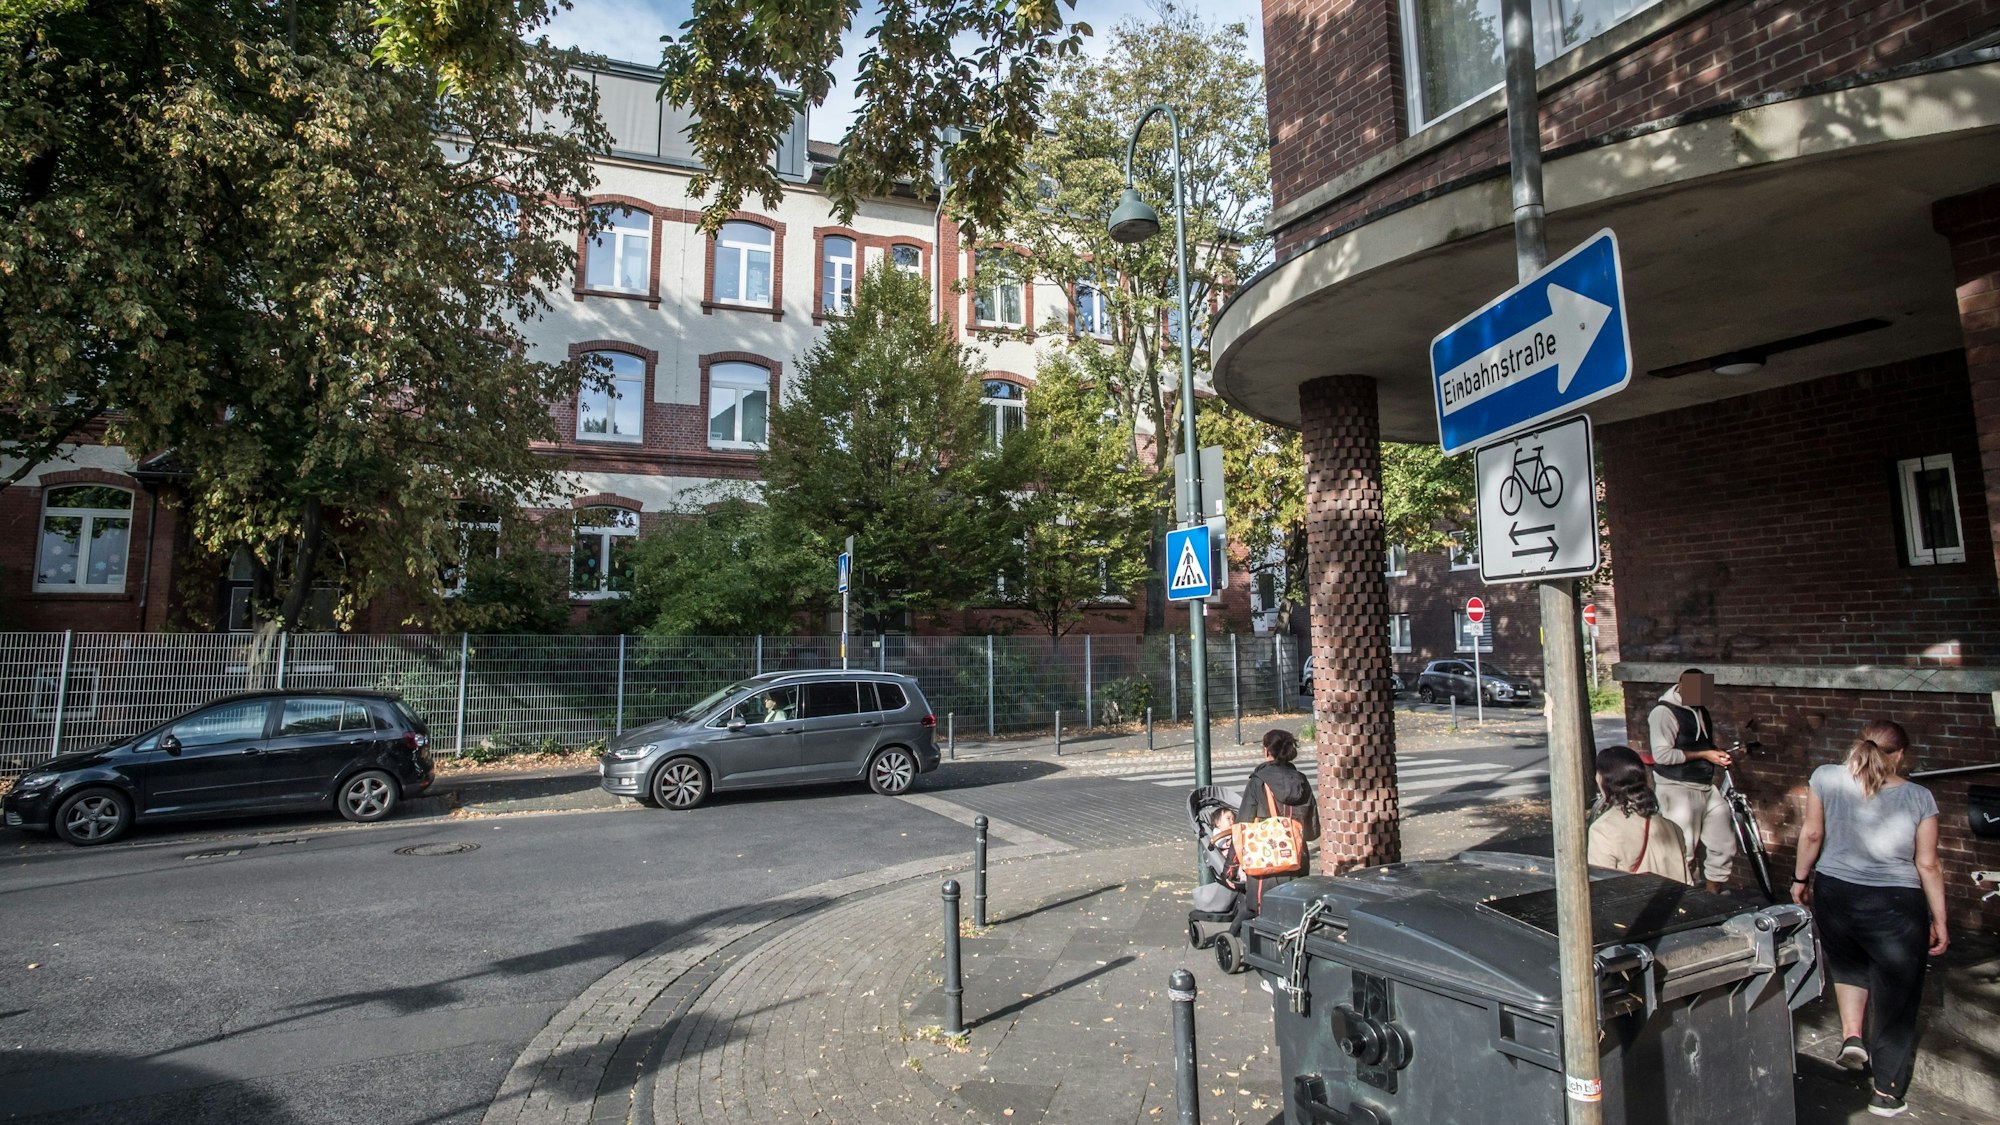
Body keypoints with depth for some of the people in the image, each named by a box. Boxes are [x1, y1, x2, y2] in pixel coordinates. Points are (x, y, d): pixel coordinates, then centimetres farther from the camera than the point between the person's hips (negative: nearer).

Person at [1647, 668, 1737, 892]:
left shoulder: (1700, 710, 12)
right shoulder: (1664, 712, -15)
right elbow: (1661, 754, -22)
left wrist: (1719, 755, 7)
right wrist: (1704, 754, -18)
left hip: (1707, 787, 9)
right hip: (1678, 789, -9)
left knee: (1724, 846, 12)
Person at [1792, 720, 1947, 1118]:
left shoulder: (1826, 778, -6)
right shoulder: (1918, 797, -7)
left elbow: (1812, 834, 1)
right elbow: (1928, 865, -3)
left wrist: (1801, 879, 15)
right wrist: (1939, 921, 8)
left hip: (1834, 893, 1)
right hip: (1897, 906, -1)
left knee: (1848, 963, 30)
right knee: (1896, 998, 13)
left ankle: (1852, 1034, 14)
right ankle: (1887, 1093, 20)